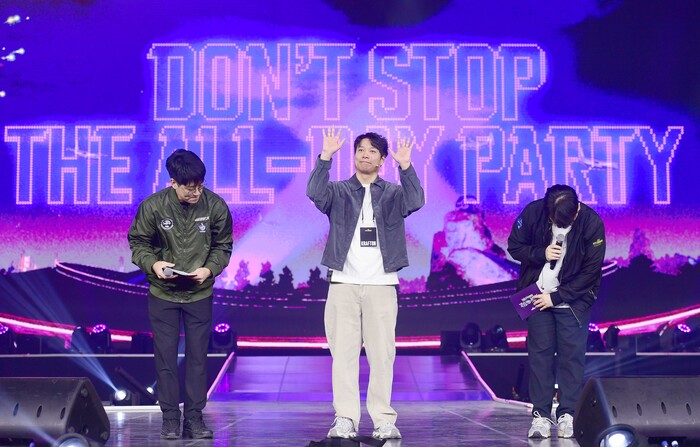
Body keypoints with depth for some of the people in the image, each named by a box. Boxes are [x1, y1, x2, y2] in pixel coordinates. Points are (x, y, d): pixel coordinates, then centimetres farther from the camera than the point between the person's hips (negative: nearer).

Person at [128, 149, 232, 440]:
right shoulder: (152, 206, -14)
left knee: (197, 356, 5)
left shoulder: (215, 206, -11)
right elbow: (137, 242, -2)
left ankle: (194, 418, 13)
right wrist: (152, 264, -21)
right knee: (166, 358, 3)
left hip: (200, 294, 1)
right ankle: (170, 419, 12)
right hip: (163, 294, -1)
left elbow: (223, 246, 1)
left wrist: (209, 269, -17)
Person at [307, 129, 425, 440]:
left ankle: (384, 420, 3)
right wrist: (326, 156, -20)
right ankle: (345, 419, 1)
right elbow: (315, 193, -9)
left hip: (381, 284, 0)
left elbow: (416, 201, -9)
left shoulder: (393, 193, 11)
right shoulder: (339, 191, 11)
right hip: (343, 283, 0)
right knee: (344, 352, -2)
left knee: (382, 354, -1)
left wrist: (405, 166, -21)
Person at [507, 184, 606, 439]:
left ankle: (568, 415, 5)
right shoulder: (533, 213, -13)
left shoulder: (592, 224, -16)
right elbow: (514, 246, 0)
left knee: (572, 355, -2)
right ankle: (540, 415, 3)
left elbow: (591, 271, -12)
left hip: (573, 300, -1)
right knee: (539, 354, 0)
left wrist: (556, 297, -13)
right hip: (538, 296, 1)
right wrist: (541, 254, -19)